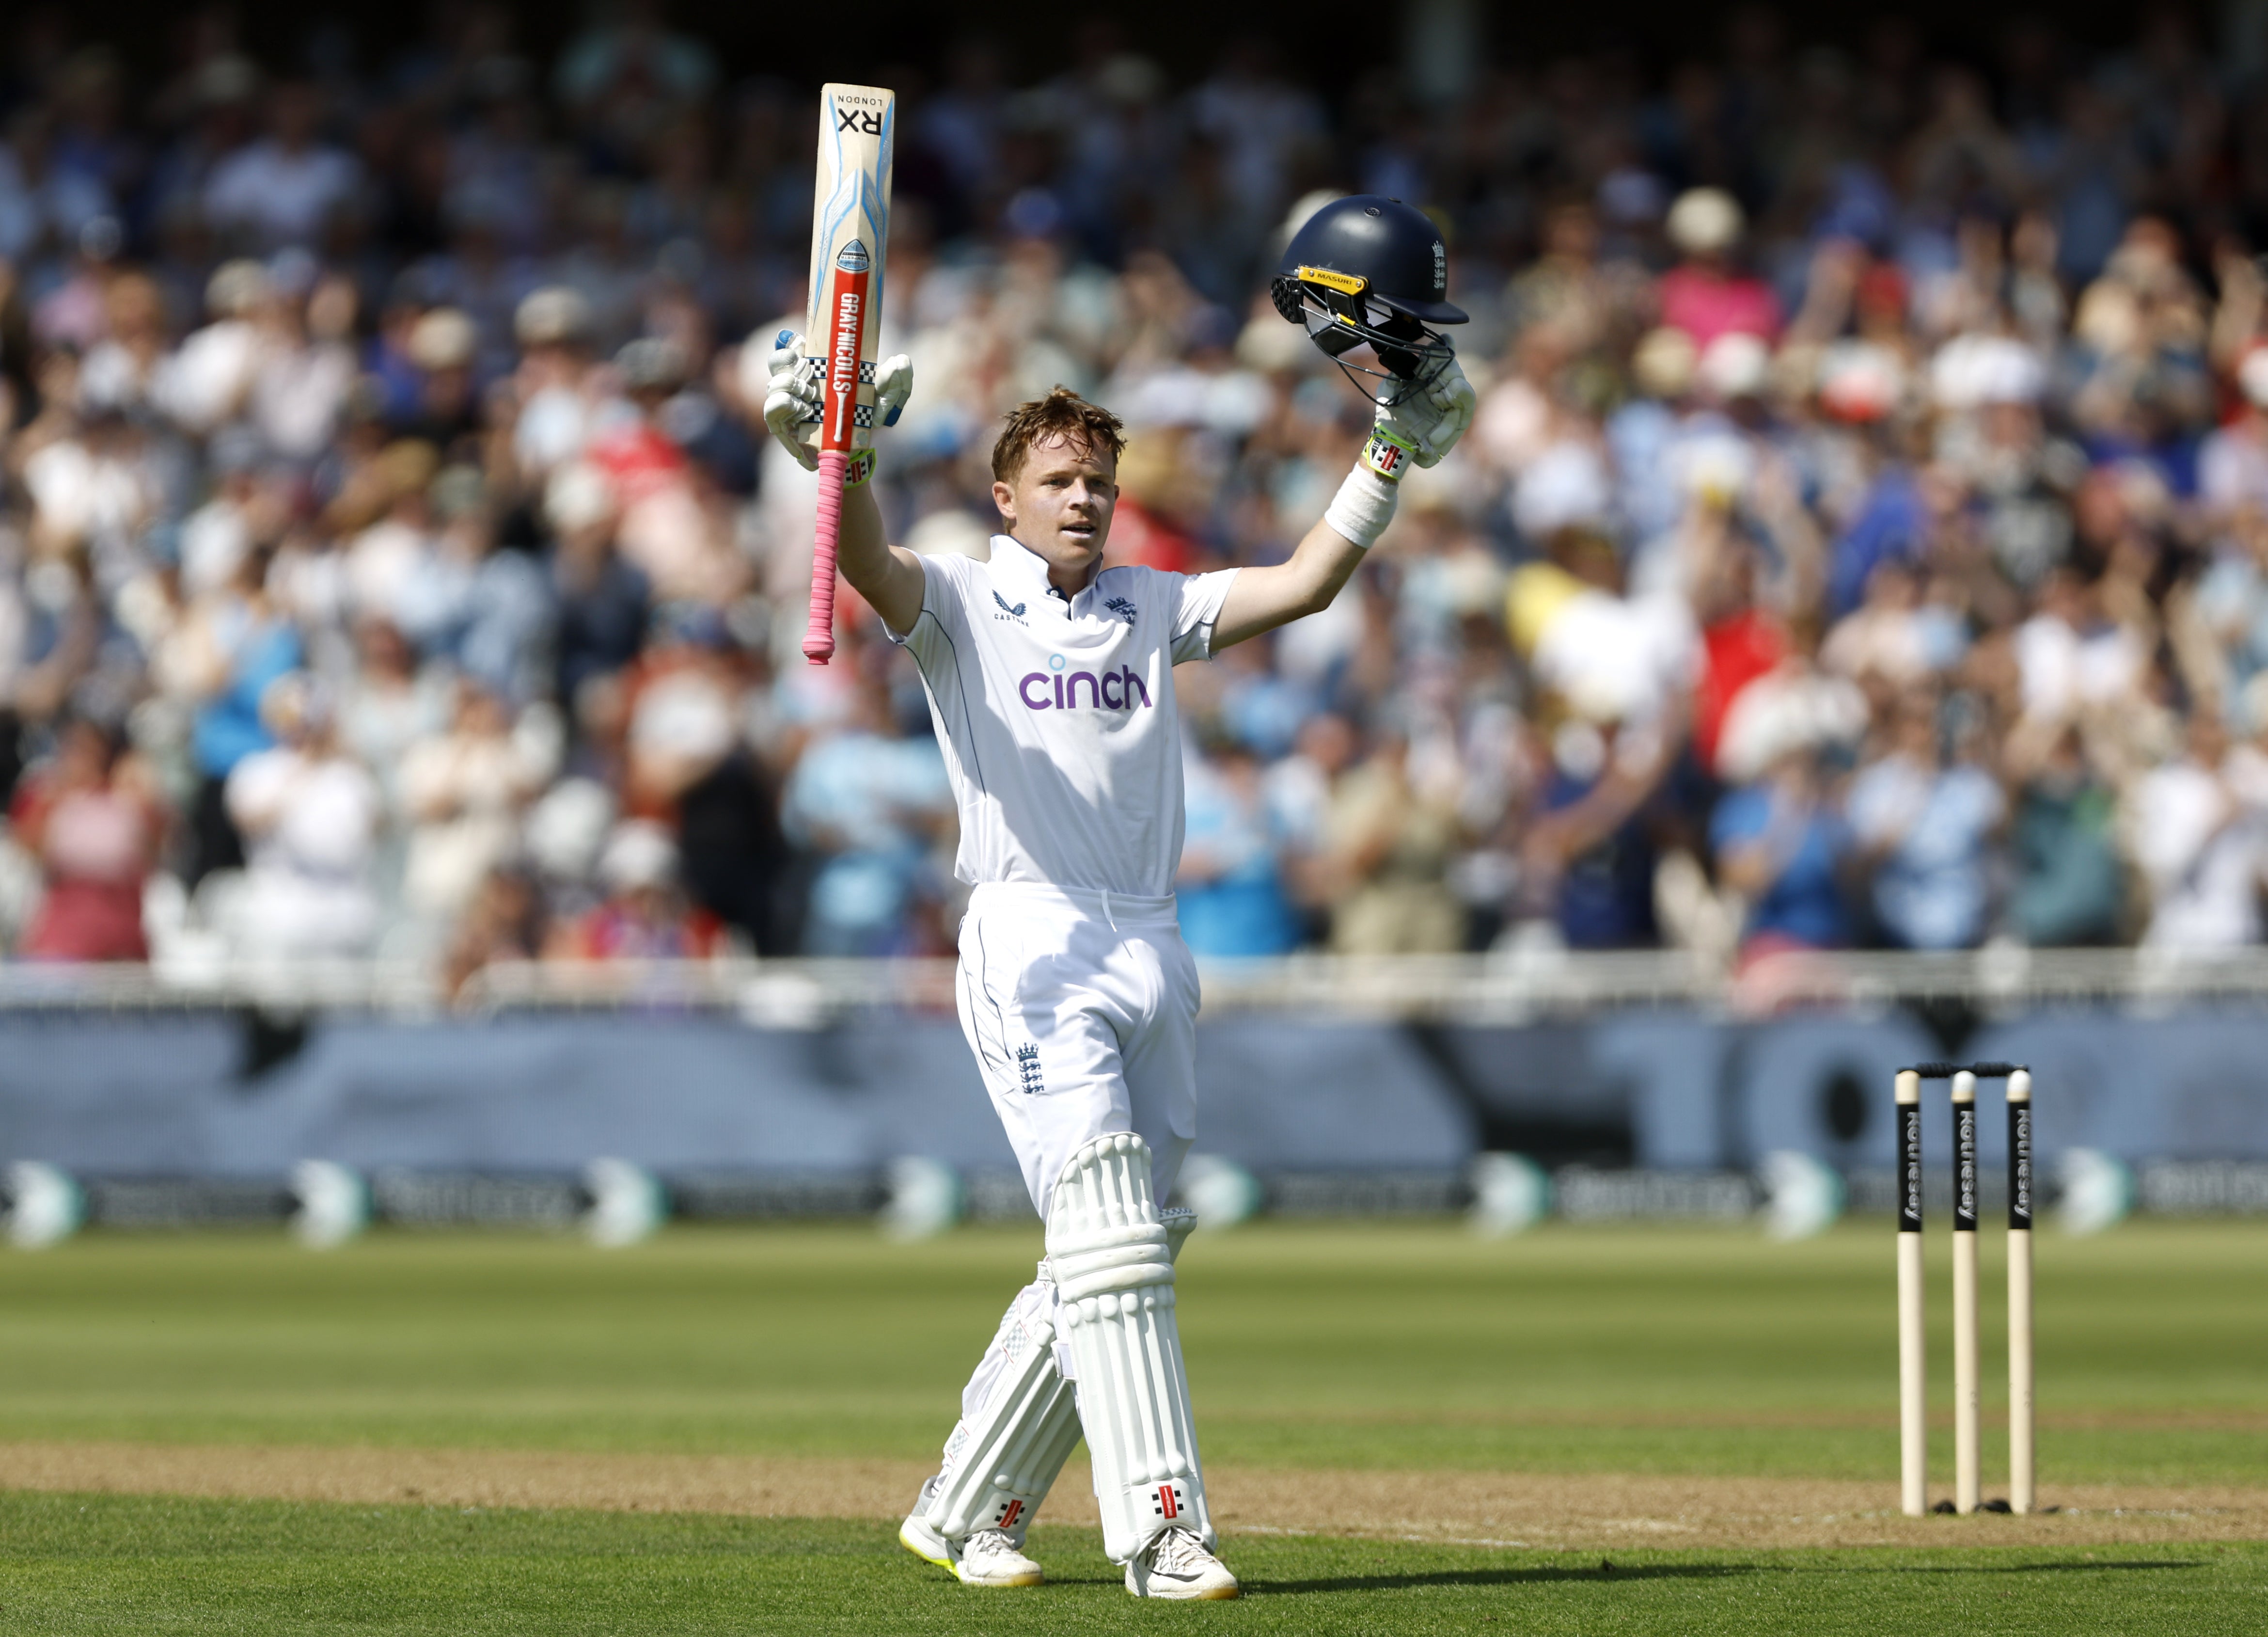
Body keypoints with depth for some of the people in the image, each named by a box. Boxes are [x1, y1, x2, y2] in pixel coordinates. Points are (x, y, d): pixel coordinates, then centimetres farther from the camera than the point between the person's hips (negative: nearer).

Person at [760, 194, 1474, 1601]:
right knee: (1110, 1235, -16)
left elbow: (1307, 585, 10)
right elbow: (871, 562, -17)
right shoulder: (962, 605, 4)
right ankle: (1161, 1527, -22)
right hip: (1032, 944, -6)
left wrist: (1396, 449, 3)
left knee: (1109, 1257, 7)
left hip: (1155, 951, 6)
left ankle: (967, 1512, 19)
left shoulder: (1152, 608, 17)